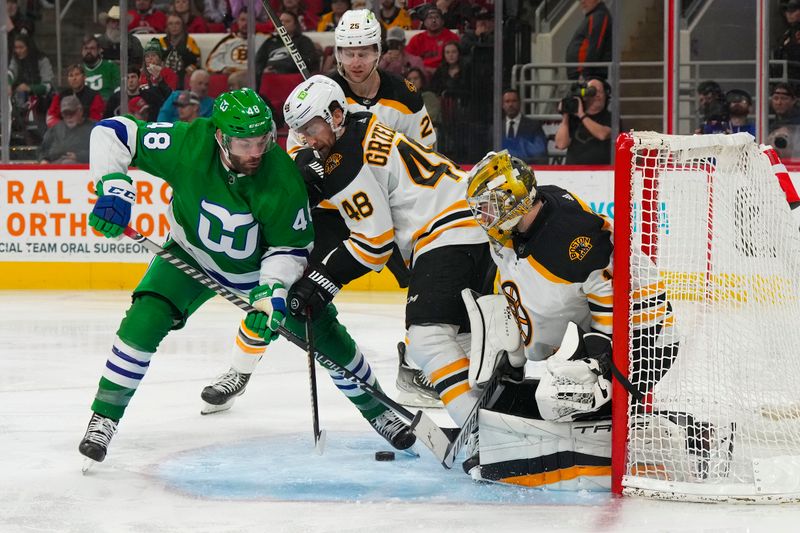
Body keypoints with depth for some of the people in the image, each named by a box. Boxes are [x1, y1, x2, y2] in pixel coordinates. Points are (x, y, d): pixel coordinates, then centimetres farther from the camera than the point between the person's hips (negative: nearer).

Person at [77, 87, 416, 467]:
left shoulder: (282, 178, -31)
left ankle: (376, 408, 25)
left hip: (263, 264, 0)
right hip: (192, 254, 0)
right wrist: (114, 187, -39)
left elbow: (292, 246, -20)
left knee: (323, 332, 0)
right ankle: (104, 418, -8)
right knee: (146, 318, -22)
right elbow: (112, 133, -26)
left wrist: (274, 289, -35)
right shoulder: (188, 145, -33)